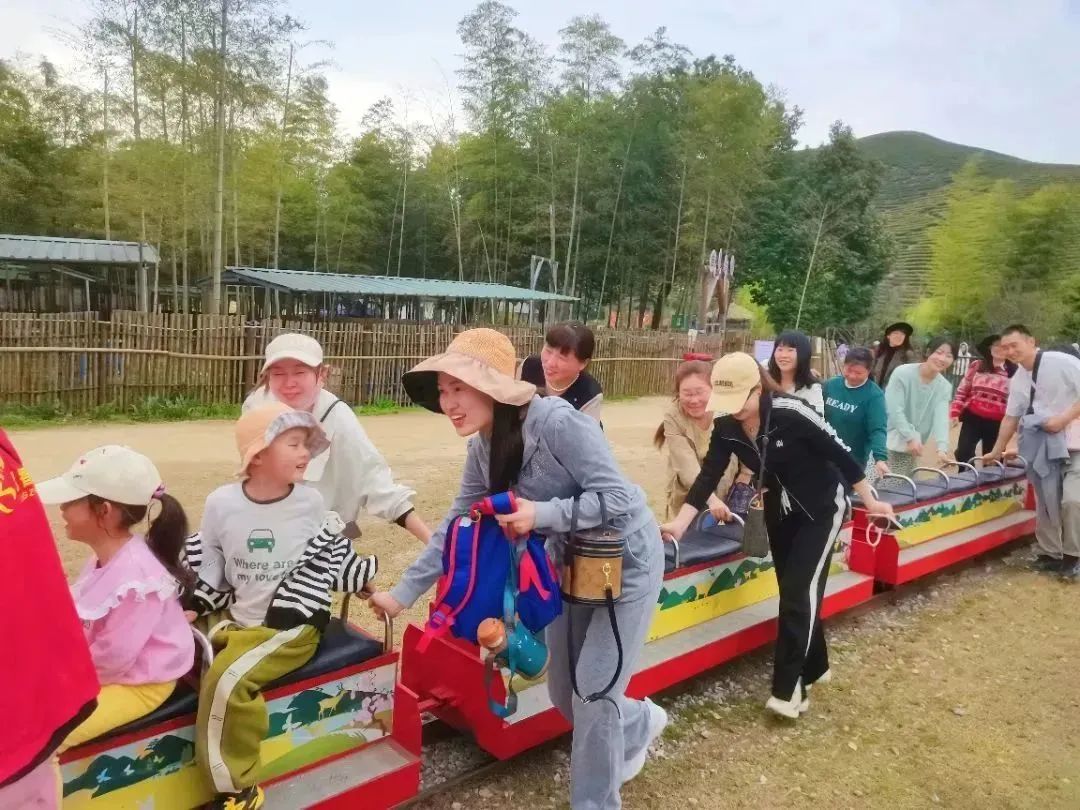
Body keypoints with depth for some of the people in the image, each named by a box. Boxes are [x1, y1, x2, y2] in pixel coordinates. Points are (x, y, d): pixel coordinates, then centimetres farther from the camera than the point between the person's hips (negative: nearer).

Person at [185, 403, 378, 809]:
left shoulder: (311, 502, -9)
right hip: (233, 619, 5)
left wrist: (367, 575, 1)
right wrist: (192, 609, -1)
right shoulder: (221, 503, -5)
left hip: (290, 625, -5)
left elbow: (333, 555, 5)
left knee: (226, 681, -23)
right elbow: (208, 566, 7)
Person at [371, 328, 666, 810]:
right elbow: (455, 526, 0)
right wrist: (403, 592, 0)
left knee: (594, 693, -3)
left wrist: (541, 513, -38)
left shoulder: (558, 422, -31)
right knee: (565, 693, 16)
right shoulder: (482, 450, -6)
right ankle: (639, 725, 46)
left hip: (626, 559, -7)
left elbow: (616, 496, -28)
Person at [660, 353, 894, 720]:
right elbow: (708, 477, -14)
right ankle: (814, 667, 33)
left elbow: (840, 453, -20)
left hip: (822, 507, -5)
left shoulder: (791, 413, -30)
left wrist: (871, 502, -12)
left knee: (800, 589, -12)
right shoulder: (726, 427, -14)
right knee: (793, 591, 12)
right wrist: (679, 525, -25)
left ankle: (788, 689, -5)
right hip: (780, 510, 6)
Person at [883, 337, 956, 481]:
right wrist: (911, 437, -25)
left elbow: (941, 418, -11)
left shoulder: (945, 387, 1)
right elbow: (894, 409, -19)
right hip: (888, 442, -5)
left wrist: (942, 448, -25)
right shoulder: (902, 373, -15)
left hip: (911, 447, 5)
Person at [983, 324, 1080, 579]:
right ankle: (1050, 553, 22)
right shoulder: (1017, 379, 8)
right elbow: (1011, 417, 16)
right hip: (1043, 448, 6)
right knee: (1045, 503, 8)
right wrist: (996, 452, 19)